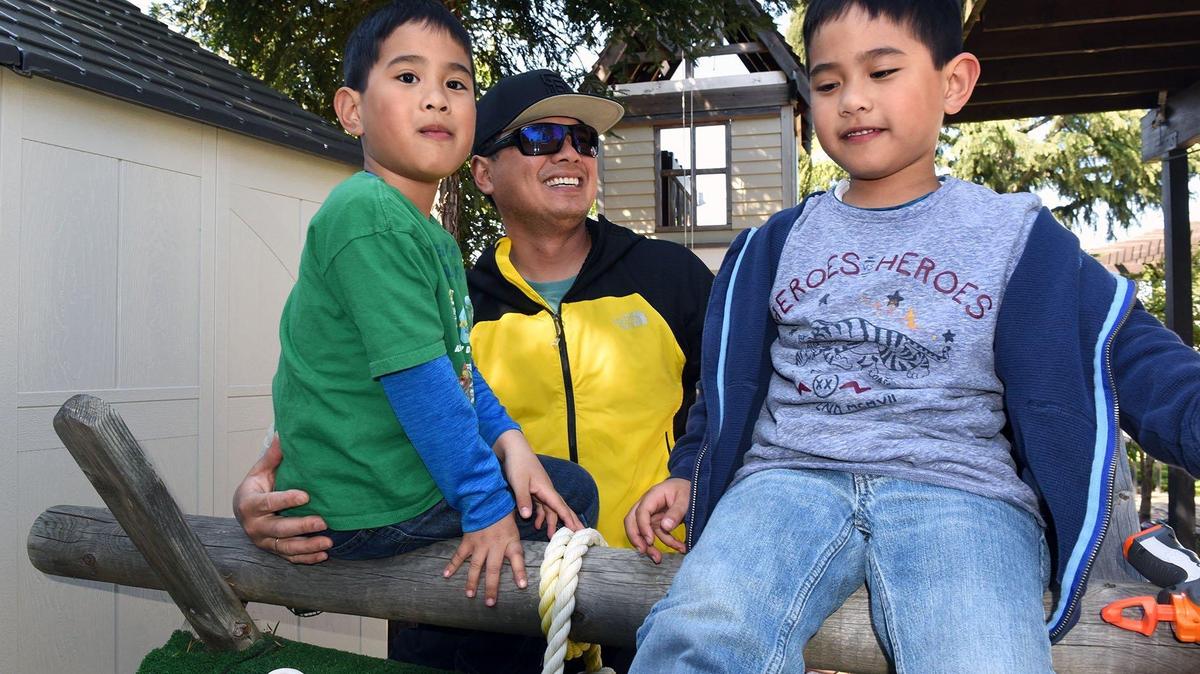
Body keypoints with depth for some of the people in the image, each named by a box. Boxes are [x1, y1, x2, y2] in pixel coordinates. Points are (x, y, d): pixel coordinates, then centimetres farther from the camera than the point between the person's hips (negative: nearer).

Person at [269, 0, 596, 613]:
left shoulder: (437, 239, 11)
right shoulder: (368, 215, -21)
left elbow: (458, 363, 13)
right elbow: (417, 378, -25)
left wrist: (505, 437, -2)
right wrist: (487, 503, -20)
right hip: (370, 506, -9)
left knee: (568, 487, 17)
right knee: (572, 497, -3)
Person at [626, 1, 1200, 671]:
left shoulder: (1016, 236, 12)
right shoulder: (777, 243, 19)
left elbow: (1132, 356, 6)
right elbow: (731, 377, 24)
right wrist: (688, 472, 14)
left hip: (961, 489, 0)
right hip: (790, 475, 1)